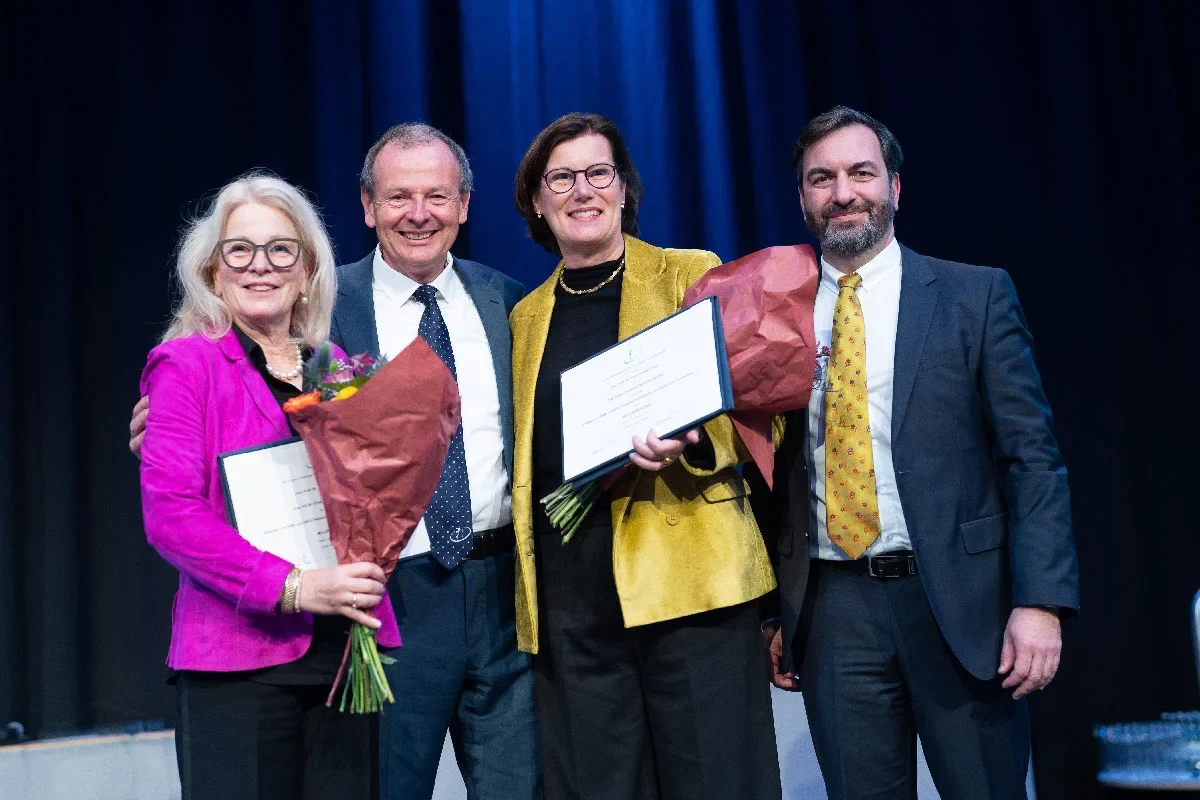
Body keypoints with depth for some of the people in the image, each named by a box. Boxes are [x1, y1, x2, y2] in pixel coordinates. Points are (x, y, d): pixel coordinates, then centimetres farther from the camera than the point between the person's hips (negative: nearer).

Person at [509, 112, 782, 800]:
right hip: (570, 592, 4)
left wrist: (689, 445, -21)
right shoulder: (526, 316, 17)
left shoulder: (692, 275, 6)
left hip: (689, 571, -3)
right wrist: (524, 585, 10)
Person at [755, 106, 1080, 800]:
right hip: (834, 613, 2)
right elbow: (776, 473, 11)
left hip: (960, 605, -1)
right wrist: (774, 612, 7)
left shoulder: (977, 295, 2)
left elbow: (1033, 457, -2)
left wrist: (1041, 601, -12)